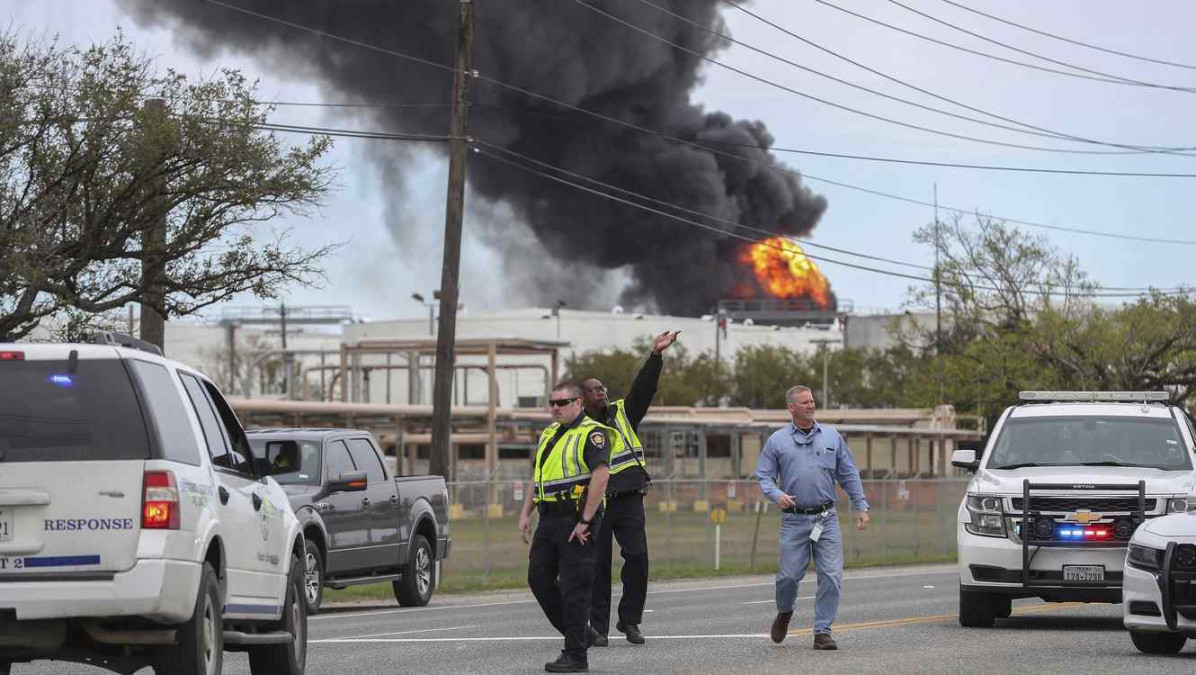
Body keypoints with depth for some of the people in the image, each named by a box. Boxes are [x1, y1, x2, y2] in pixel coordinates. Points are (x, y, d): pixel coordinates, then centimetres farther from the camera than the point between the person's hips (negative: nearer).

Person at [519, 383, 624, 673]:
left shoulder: (592, 434, -11)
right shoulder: (549, 434, 17)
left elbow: (601, 475, -20)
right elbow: (537, 476, 25)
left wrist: (585, 521, -22)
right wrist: (526, 513, 14)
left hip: (576, 520, -9)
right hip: (549, 518, 9)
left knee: (573, 588, -7)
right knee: (538, 578, 8)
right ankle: (575, 634, 22)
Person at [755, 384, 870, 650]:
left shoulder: (831, 437, 11)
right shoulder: (777, 441, 6)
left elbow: (849, 475, 14)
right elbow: (764, 476, 4)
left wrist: (861, 506, 9)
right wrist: (778, 495, -15)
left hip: (826, 519, 1)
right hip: (794, 520, -1)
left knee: (831, 576, -8)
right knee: (789, 575, -3)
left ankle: (822, 631, 0)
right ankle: (784, 613, 29)